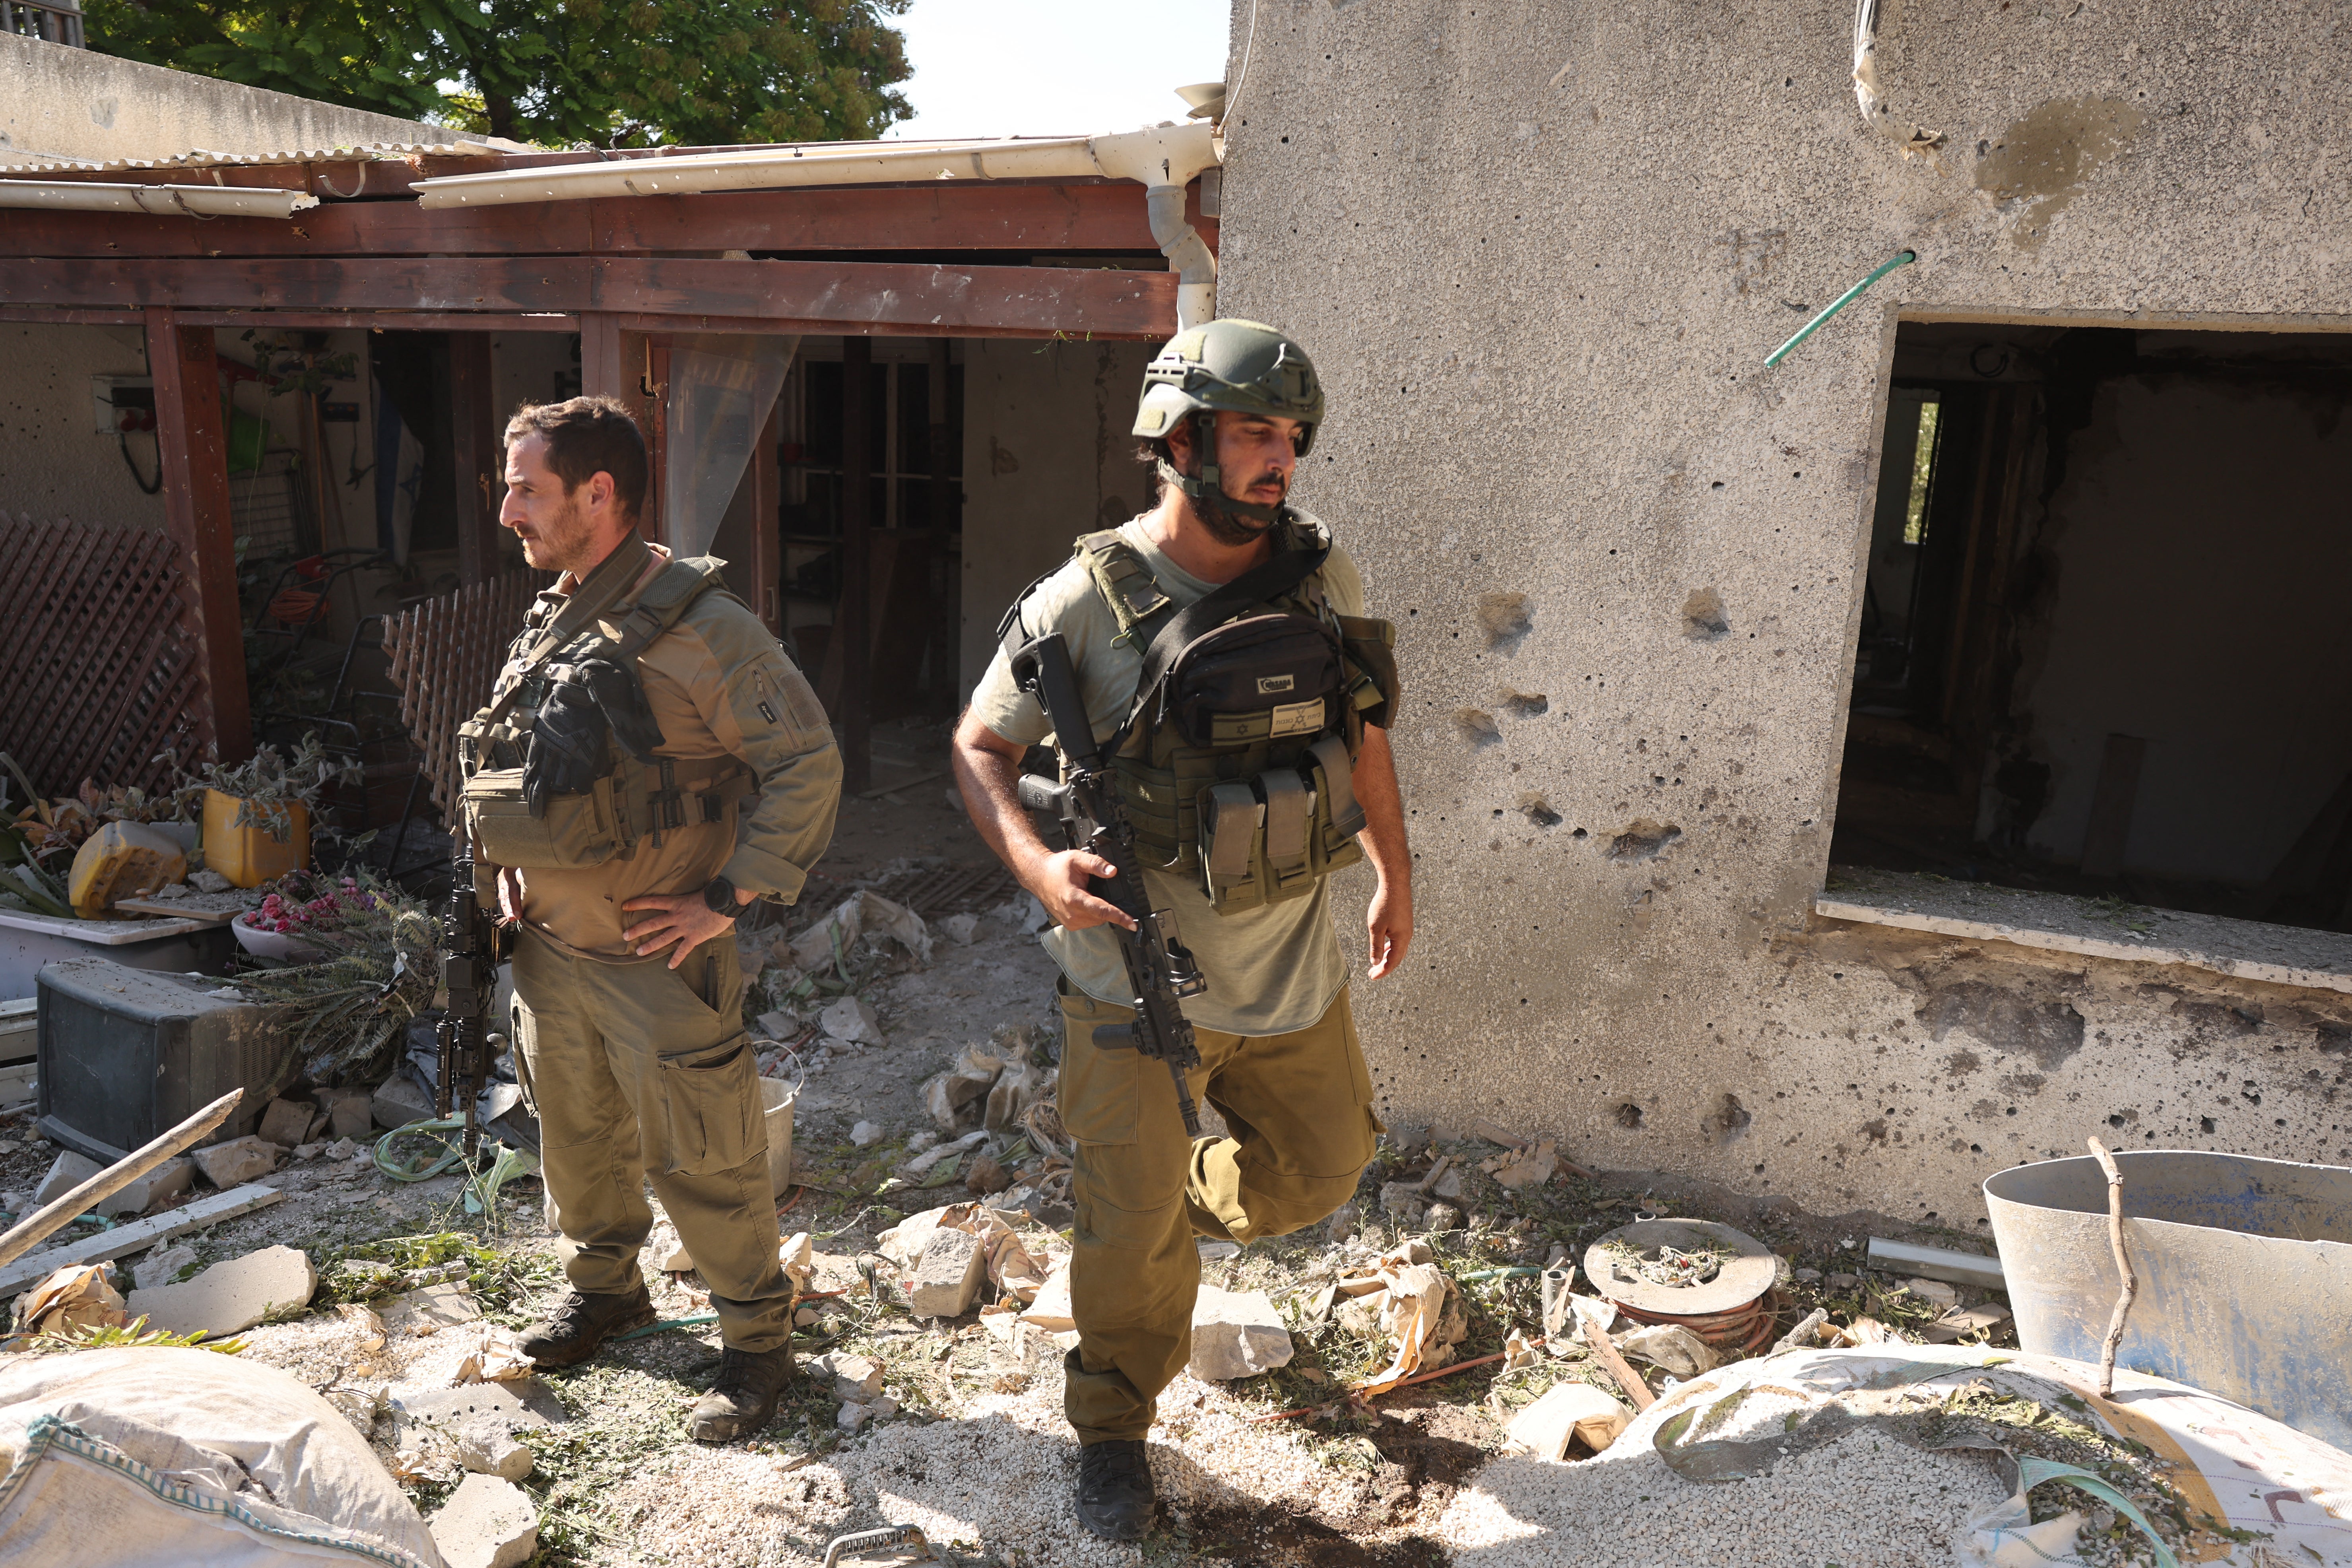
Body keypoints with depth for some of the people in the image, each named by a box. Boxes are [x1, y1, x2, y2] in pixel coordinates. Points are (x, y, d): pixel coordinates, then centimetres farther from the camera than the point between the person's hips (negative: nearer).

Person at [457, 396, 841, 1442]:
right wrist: (507, 866, 10)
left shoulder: (693, 623, -19)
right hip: (550, 946, 8)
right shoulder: (549, 625, 7)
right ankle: (604, 1287, 46)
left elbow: (808, 764, -20)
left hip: (656, 955, -8)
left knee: (700, 1160, 2)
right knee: (574, 1134, 22)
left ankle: (758, 1339, 21)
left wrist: (731, 897, -19)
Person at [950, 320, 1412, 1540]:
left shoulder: (1321, 578, -3)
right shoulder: (1087, 603, -16)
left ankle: (1186, 1205, 50)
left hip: (1291, 968, 5)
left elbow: (1362, 727, 11)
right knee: (1131, 1231, 7)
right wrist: (1037, 864, -23)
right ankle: (1113, 1428, 34)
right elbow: (980, 746, -6)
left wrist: (1395, 872, 16)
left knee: (1321, 1166, 20)